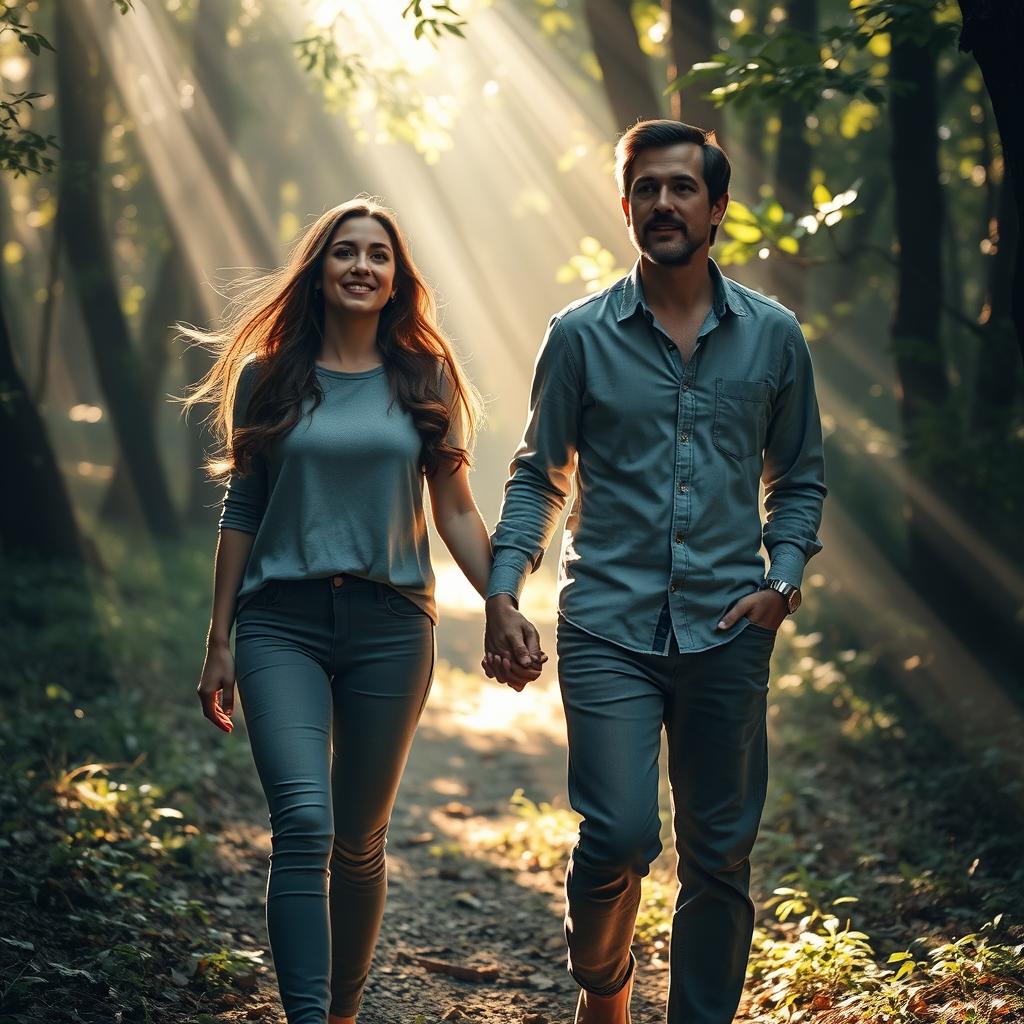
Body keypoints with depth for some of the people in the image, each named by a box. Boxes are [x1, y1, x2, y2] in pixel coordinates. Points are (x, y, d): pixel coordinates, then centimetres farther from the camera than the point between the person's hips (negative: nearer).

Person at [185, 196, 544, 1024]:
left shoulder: (423, 380, 8)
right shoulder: (269, 379, 7)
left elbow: (454, 511, 8)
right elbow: (241, 513, 9)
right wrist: (218, 642, 8)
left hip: (389, 623, 1)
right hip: (282, 622, -1)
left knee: (359, 840, 8)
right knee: (303, 823, -17)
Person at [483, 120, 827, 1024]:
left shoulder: (773, 336, 7)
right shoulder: (581, 335, 4)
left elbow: (800, 478, 14)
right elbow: (539, 476, 8)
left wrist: (784, 579, -2)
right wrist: (503, 589, -5)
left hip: (728, 632, 2)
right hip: (608, 628, -2)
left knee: (720, 856, 6)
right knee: (619, 835, -12)